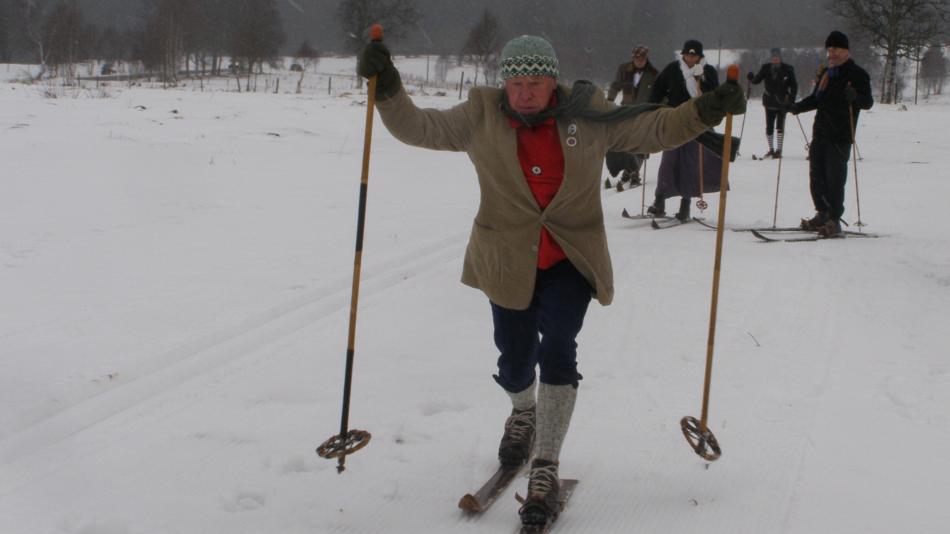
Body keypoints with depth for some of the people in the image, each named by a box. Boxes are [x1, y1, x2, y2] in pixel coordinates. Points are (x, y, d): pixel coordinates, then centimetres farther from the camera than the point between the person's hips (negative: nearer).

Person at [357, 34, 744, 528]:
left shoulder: (587, 117, -4)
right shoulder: (481, 117, -4)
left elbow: (652, 130, 1)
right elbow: (419, 128, -2)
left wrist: (703, 112, -11)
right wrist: (387, 90, -16)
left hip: (570, 262, -1)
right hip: (507, 263, 1)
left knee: (557, 352, -17)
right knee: (515, 362, 11)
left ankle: (545, 470, -8)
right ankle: (523, 413, 49)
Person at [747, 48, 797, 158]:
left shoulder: (787, 69, -4)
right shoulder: (766, 68, 3)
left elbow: (794, 85, -2)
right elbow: (757, 80, 4)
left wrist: (792, 99, -13)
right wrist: (751, 78, -18)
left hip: (782, 102, -3)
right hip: (769, 102, 3)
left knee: (779, 127, -7)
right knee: (769, 127, 6)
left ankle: (778, 150, 1)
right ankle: (771, 149, 20)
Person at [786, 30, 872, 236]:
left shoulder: (857, 74, -4)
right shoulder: (825, 73, 18)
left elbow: (868, 102, -11)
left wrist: (855, 97, -31)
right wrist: (798, 107, 11)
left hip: (840, 136, -7)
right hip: (820, 133, 7)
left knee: (834, 178, -9)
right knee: (816, 175, 9)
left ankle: (834, 220, -5)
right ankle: (822, 214, 21)